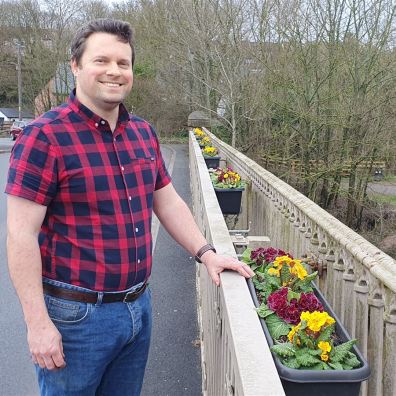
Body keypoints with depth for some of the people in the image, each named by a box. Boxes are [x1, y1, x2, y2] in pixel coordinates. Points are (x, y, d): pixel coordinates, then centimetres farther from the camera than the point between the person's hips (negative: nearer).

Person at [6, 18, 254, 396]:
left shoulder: (143, 133, 6)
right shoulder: (45, 136, -15)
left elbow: (167, 201, 14)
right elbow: (21, 235, -17)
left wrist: (207, 254, 6)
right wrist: (38, 324, -19)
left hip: (139, 306, 7)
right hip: (76, 315, -6)